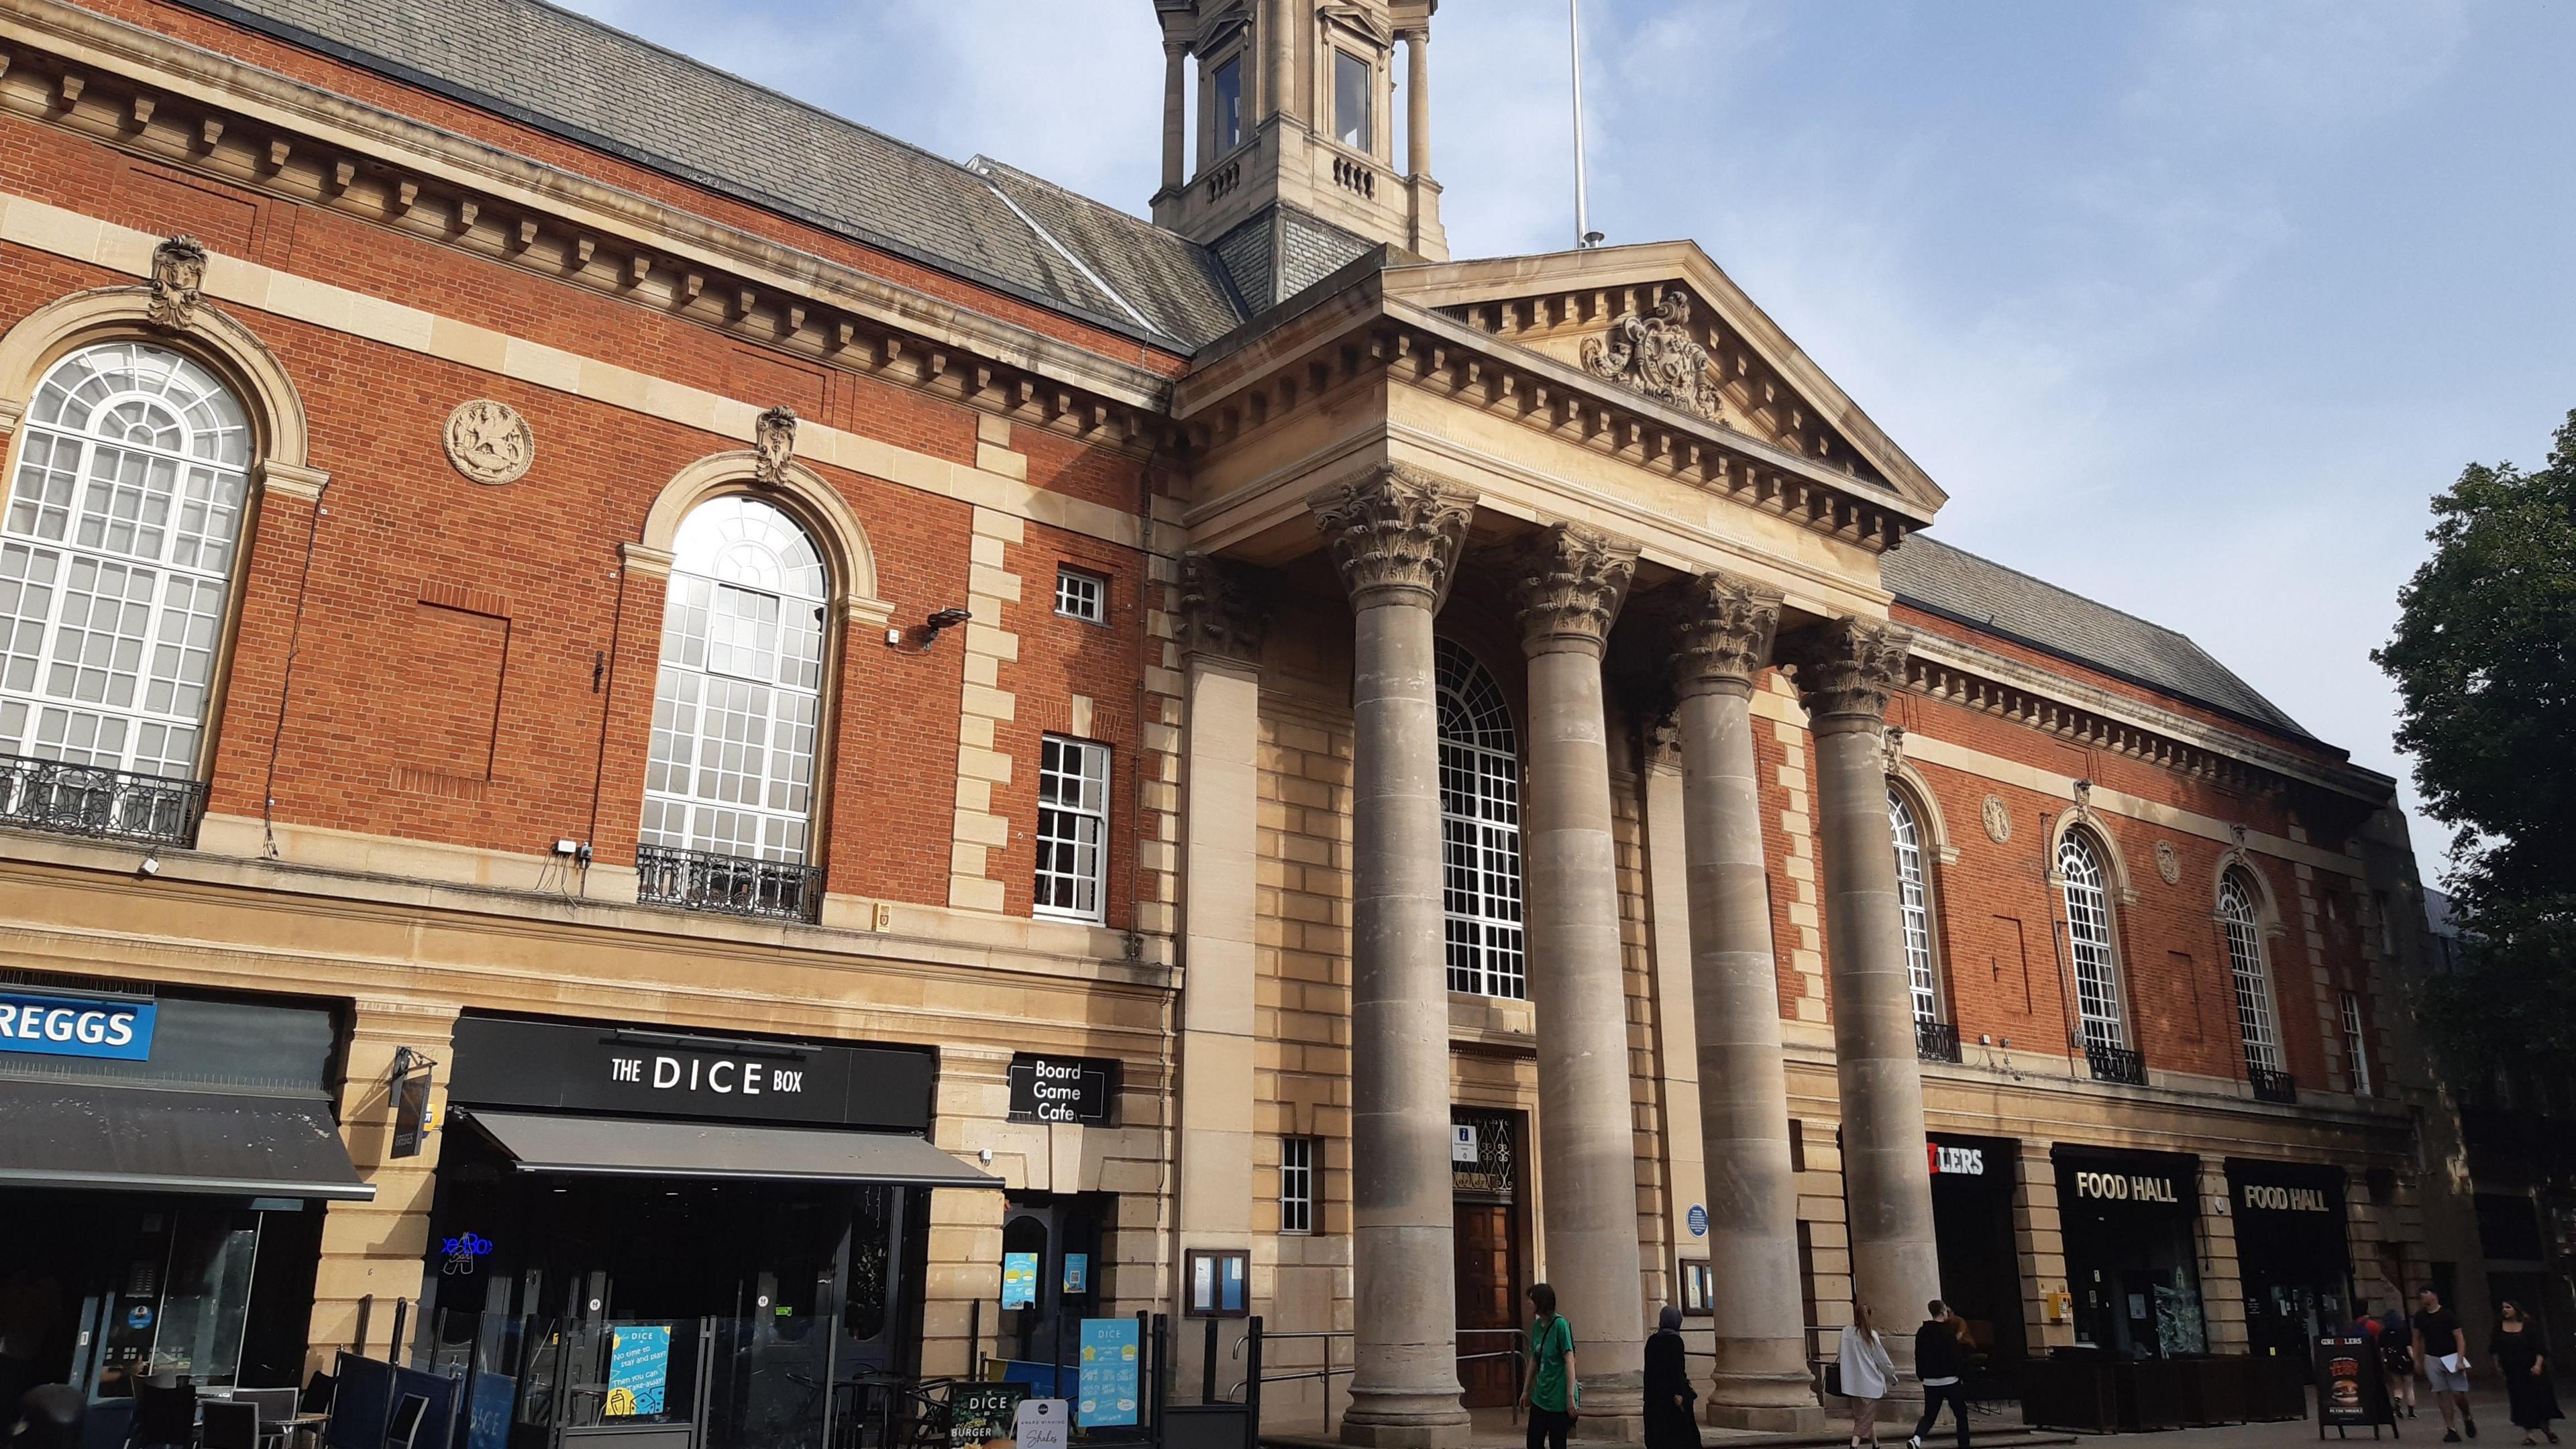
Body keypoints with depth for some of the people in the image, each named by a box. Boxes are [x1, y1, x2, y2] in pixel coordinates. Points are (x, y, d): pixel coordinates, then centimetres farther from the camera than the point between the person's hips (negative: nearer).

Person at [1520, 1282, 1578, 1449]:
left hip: (1558, 1398, -7)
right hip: (1540, 1396, 7)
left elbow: (1570, 1361, -16)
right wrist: (1526, 1390, 19)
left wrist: (1571, 1396, -18)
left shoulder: (1559, 1325, -14)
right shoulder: (1536, 1325, 7)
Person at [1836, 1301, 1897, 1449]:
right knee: (1866, 1417, -1)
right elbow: (1882, 1360, -3)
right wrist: (1892, 1376, 12)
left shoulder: (1846, 1332, 0)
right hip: (1869, 1383, -5)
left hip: (1852, 1384, 5)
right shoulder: (1871, 1335, -11)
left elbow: (1840, 1354, 7)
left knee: (1862, 1415, 20)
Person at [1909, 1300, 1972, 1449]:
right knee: (1961, 1415, 12)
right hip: (1950, 1380, -5)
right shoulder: (1947, 1332, -12)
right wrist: (1963, 1374, 0)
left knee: (1929, 1415, 7)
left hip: (1930, 1382, 5)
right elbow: (1956, 1357, -12)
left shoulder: (1922, 1332, 6)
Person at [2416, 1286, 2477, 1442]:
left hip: (2451, 1357, -3)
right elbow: (2418, 1339, 15)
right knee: (2442, 1394, -2)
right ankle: (2451, 1429, 1)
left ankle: (2467, 1418, 24)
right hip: (2432, 1359, 3)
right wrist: (2417, 1360, 12)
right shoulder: (2420, 1317, 6)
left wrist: (2460, 1360, -18)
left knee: (2458, 1393, -7)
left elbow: (2460, 1338, -9)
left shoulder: (2448, 1315, -7)